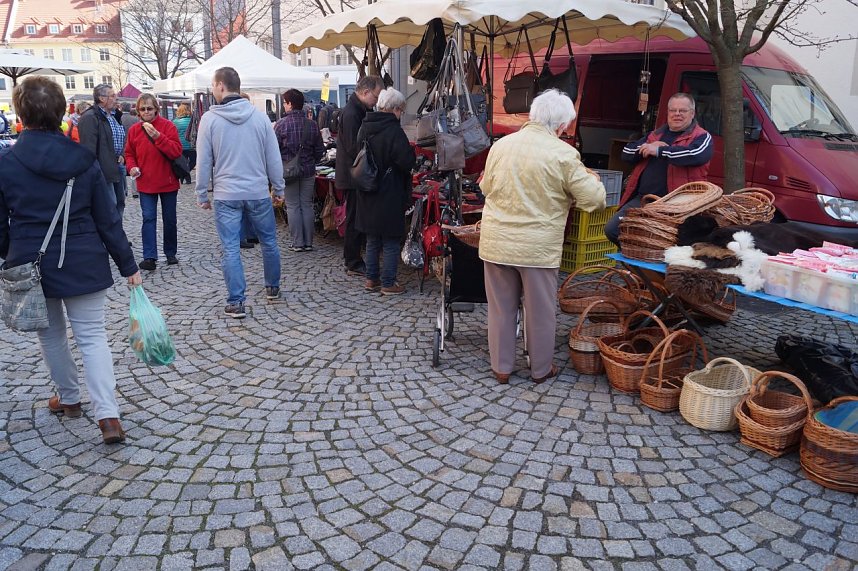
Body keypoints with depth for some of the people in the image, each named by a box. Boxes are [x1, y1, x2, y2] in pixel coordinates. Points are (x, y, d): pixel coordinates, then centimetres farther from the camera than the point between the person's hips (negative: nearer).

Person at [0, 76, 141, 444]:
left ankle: (68, 398, 35)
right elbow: (108, 219, -3)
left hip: (31, 264, 0)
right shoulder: (83, 159, -5)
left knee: (51, 335, 19)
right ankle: (107, 415, -6)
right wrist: (128, 265, 3)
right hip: (83, 263, 0)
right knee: (92, 336, 4)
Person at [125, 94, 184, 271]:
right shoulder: (134, 130, 3)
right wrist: (131, 166, -6)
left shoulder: (167, 126, -7)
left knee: (170, 219, 10)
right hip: (145, 183, 2)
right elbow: (129, 153, 13)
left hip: (168, 182, -1)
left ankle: (171, 253, 24)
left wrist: (157, 136, -26)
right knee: (148, 218, -4)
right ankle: (150, 257, -5)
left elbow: (177, 151, -17)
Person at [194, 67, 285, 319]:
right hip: (259, 193, 2)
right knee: (269, 242, 18)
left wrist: (202, 195, 8)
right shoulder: (259, 116, 0)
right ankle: (273, 288, 32)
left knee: (230, 249, 3)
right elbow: (274, 157, 3)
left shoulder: (210, 118, -5)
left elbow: (204, 160, -2)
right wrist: (278, 189, 13)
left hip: (226, 195, -2)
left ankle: (236, 302, 4)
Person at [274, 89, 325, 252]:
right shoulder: (312, 124, 0)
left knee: (293, 206, 5)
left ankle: (297, 243, 5)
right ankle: (308, 242, 12)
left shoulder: (281, 124, -11)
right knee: (307, 205, 9)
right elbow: (320, 150, 6)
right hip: (308, 171, 3)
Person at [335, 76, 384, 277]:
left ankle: (351, 259, 23)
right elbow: (354, 149, -23)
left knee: (356, 219, 15)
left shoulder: (359, 111, 14)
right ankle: (353, 264, 6)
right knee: (355, 220, -2)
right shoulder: (351, 114, -18)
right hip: (353, 177, -10)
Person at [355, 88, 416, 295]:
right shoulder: (393, 131, -17)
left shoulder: (364, 128, 6)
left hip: (367, 197, 7)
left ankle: (371, 279, 26)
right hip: (389, 197, -7)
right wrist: (411, 152, -1)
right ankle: (388, 284, 9)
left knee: (372, 240, 18)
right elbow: (407, 162, -20)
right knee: (391, 243, 4)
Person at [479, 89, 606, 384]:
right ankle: (541, 369, 28)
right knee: (540, 310, 13)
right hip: (538, 247, -3)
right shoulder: (563, 154, -12)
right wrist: (593, 180, 13)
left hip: (496, 241, 4)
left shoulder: (501, 145, 1)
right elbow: (594, 199, -8)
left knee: (501, 307, 15)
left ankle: (501, 367, 26)